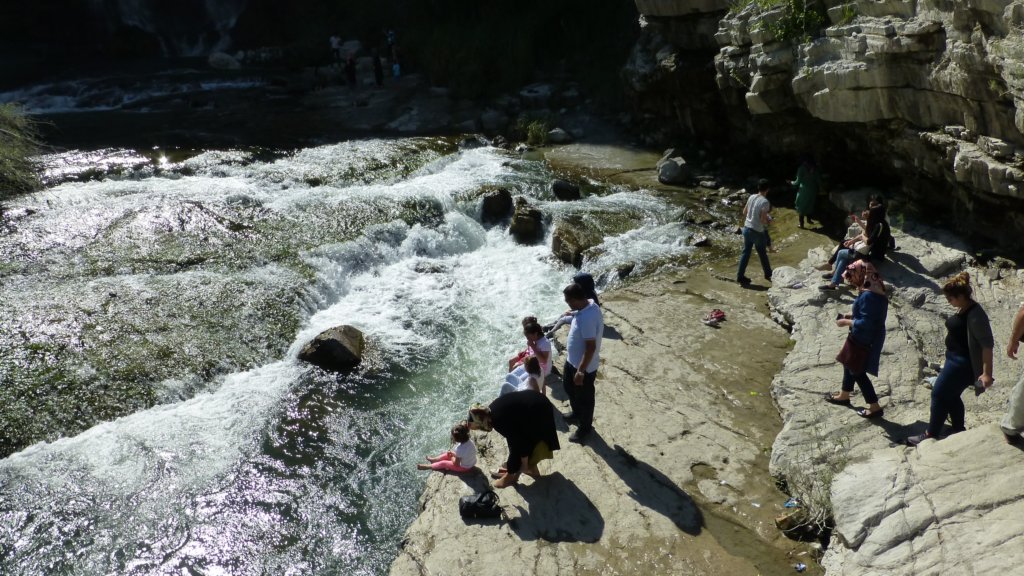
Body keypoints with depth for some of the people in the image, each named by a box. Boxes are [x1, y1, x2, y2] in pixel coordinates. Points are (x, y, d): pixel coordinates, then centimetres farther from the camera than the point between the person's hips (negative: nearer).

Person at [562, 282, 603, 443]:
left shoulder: (587, 318, -36)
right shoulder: (589, 305, -5)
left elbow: (591, 347, -32)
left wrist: (581, 371, -26)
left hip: (585, 366, -10)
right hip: (573, 360, 10)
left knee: (584, 397, 13)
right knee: (568, 386, 30)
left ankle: (585, 427, 34)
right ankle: (577, 412, 54)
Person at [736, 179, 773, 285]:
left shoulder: (751, 197, 1)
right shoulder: (765, 202, -19)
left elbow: (744, 212, 10)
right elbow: (763, 219, -21)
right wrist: (767, 222, 0)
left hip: (747, 228, 6)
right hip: (757, 232, -6)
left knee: (745, 252, 13)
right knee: (762, 254, 13)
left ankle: (740, 276, 14)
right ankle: (768, 274, 30)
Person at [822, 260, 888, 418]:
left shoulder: (868, 295, -29)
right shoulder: (874, 290, 3)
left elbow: (865, 323, -29)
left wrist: (846, 322, -16)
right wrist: (851, 316, 8)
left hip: (864, 340, -10)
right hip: (869, 337, 10)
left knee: (858, 372, 4)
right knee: (849, 364, 24)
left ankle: (874, 407, 14)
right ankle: (844, 396, 41)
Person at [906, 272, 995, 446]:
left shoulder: (975, 315, -24)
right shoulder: (963, 309, 5)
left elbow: (987, 344, -26)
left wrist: (987, 373, -29)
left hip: (962, 363, -10)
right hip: (955, 359, 10)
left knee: (939, 394, -3)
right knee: (950, 395, 18)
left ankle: (930, 435, 7)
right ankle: (959, 429, 32)